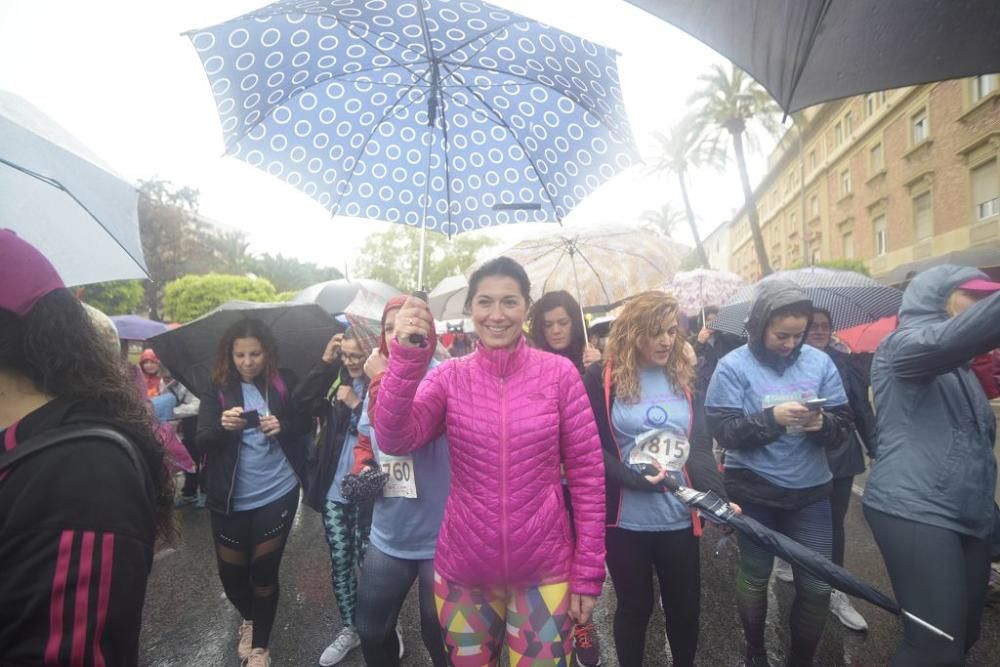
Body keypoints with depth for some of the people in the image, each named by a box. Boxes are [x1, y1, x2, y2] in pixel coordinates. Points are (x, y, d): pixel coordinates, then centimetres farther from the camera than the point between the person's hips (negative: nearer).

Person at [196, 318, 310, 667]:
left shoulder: (283, 381, -5)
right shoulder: (217, 388, -4)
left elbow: (305, 423, 0)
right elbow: (202, 441, -11)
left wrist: (282, 426, -21)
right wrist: (223, 425, -33)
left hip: (278, 492, -1)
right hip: (231, 498, 1)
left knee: (264, 570, 8)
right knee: (230, 573, 13)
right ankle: (249, 618, 47)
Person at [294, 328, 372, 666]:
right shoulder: (335, 379, 4)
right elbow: (301, 400, -6)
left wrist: (356, 404, -22)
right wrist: (325, 361, -10)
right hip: (333, 488, 5)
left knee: (366, 561, 10)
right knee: (339, 560, 15)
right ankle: (349, 628, 34)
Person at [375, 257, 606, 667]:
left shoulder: (559, 373, -9)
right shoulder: (449, 376, -4)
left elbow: (587, 475, -5)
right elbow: (394, 440, -18)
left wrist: (588, 573, -4)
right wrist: (408, 356, -31)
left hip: (544, 570, -2)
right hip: (462, 570, 2)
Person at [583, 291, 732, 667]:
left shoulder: (684, 376, 3)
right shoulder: (603, 378, -9)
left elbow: (701, 446, 1)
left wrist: (719, 497, -13)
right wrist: (633, 478, -22)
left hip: (679, 518, 3)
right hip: (625, 519, -3)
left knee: (685, 607, 19)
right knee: (635, 606, 16)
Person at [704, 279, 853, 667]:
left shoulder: (819, 362, -2)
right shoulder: (733, 366, -11)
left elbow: (844, 425, -2)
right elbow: (723, 430, -17)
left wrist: (823, 423, -23)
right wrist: (771, 418, -28)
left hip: (811, 492, 3)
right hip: (754, 493, -2)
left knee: (817, 585, 11)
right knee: (754, 577, 16)